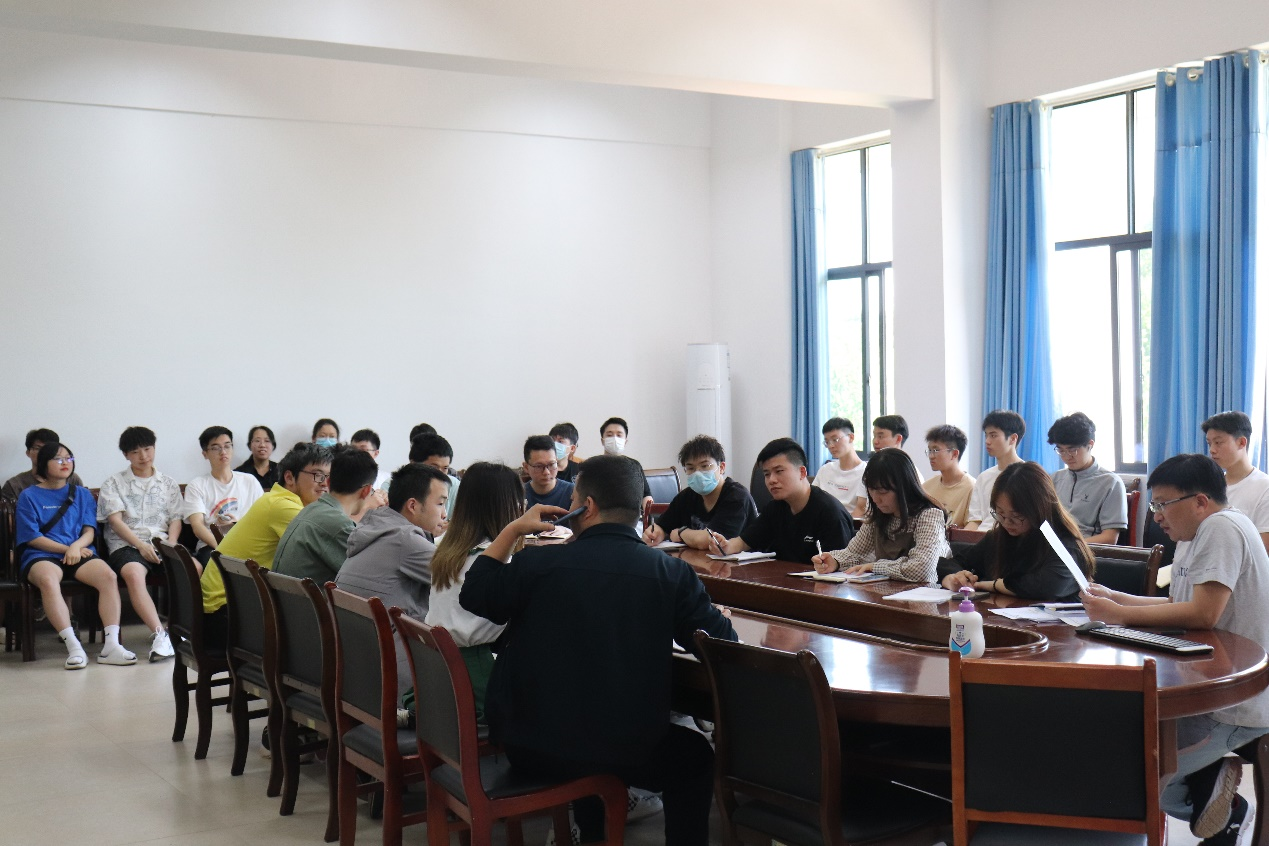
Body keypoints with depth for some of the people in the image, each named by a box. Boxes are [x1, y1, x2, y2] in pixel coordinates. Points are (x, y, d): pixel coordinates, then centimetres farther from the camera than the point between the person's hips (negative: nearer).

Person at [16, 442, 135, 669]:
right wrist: (66, 548, -8)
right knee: (48, 580, -39)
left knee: (108, 575, -30)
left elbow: (89, 531, 10)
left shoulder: (82, 494, 20)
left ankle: (112, 645, -34)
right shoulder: (29, 496, 10)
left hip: (80, 553, 3)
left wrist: (76, 546, -12)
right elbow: (32, 537, 1)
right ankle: (73, 647, -43)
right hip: (41, 556, -3)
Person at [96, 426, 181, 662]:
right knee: (133, 573, -38)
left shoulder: (168, 484, 22)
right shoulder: (114, 483, 13)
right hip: (126, 545, -2)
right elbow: (115, 520, 1)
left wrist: (170, 545, -7)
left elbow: (175, 520, 14)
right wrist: (140, 545, -14)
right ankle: (159, 634, -43)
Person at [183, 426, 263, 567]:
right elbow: (197, 526, -5)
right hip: (211, 547, -2)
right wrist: (222, 547, -23)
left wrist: (237, 524, -4)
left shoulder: (250, 481, 19)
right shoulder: (196, 486, 10)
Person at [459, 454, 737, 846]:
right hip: (627, 752, -2)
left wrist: (512, 531, 13)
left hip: (527, 752, 2)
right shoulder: (672, 574, -12)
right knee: (694, 754, 29)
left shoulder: (537, 563, -11)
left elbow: (474, 596, 6)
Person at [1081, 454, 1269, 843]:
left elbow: (1202, 614, -26)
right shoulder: (1197, 536, 14)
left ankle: (1210, 786, 4)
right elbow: (1178, 604, 19)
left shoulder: (1221, 528, -18)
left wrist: (1119, 614, -20)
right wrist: (1115, 597, 9)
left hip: (1233, 708, -11)